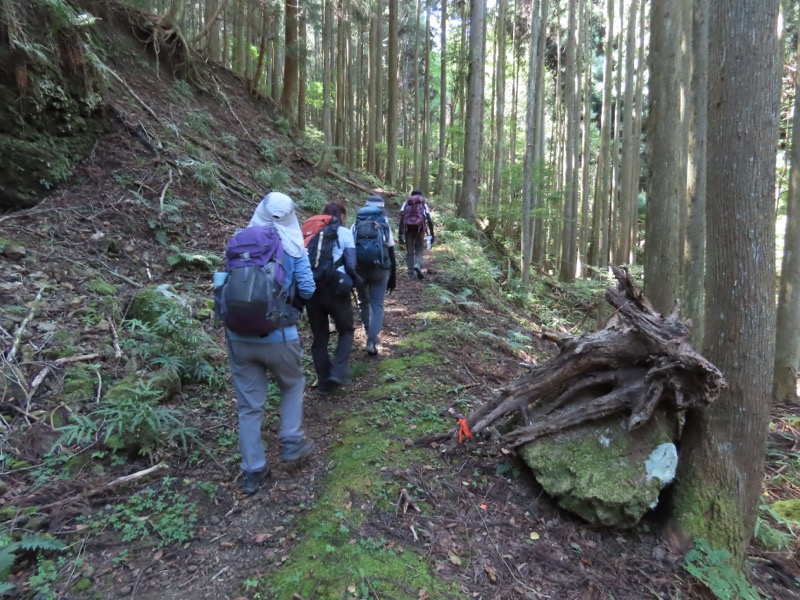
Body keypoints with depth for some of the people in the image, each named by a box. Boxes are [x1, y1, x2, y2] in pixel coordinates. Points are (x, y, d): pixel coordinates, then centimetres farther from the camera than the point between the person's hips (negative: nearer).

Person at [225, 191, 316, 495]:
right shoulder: (293, 248, -6)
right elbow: (307, 290, -6)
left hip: (239, 335, 3)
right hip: (278, 335, -2)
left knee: (249, 404, 12)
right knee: (292, 385, 25)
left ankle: (252, 471, 21)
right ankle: (291, 442, 23)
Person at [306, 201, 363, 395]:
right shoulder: (344, 232, 3)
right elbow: (350, 265, -5)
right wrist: (355, 280, 12)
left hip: (311, 289, 4)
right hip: (334, 289, -3)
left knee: (319, 337, 14)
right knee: (346, 331, 17)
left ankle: (324, 382, 20)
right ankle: (338, 373, 2)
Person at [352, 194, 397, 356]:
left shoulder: (356, 225, 2)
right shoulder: (385, 226, 0)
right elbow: (391, 255, 0)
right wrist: (393, 278, 8)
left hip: (359, 270, 1)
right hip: (379, 270, -1)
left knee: (364, 302, 21)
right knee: (377, 305, 4)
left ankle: (370, 334, 32)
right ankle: (372, 341, -8)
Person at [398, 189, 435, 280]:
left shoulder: (406, 203, 16)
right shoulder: (424, 204, 16)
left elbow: (401, 218, 2)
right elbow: (429, 220, 4)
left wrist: (400, 234, -1)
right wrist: (432, 235, 5)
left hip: (408, 228, 1)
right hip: (419, 228, -1)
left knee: (409, 251, 11)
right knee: (419, 249, 13)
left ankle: (411, 273, 8)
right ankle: (418, 265, -14)